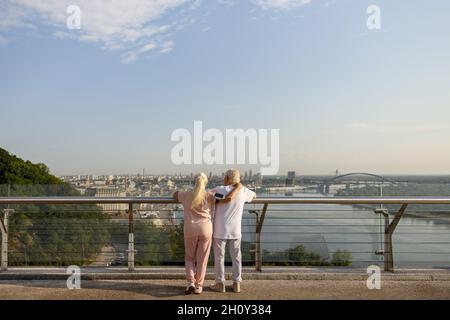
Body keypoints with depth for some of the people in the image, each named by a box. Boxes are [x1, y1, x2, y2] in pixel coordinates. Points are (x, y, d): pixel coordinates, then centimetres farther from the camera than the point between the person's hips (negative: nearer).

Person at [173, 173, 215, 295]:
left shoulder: (187, 195, 3)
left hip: (190, 230, 1)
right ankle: (198, 285, 16)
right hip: (206, 230, -1)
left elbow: (175, 195, 22)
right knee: (202, 259, 10)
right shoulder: (209, 196, -2)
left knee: (189, 257, 17)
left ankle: (190, 282, 3)